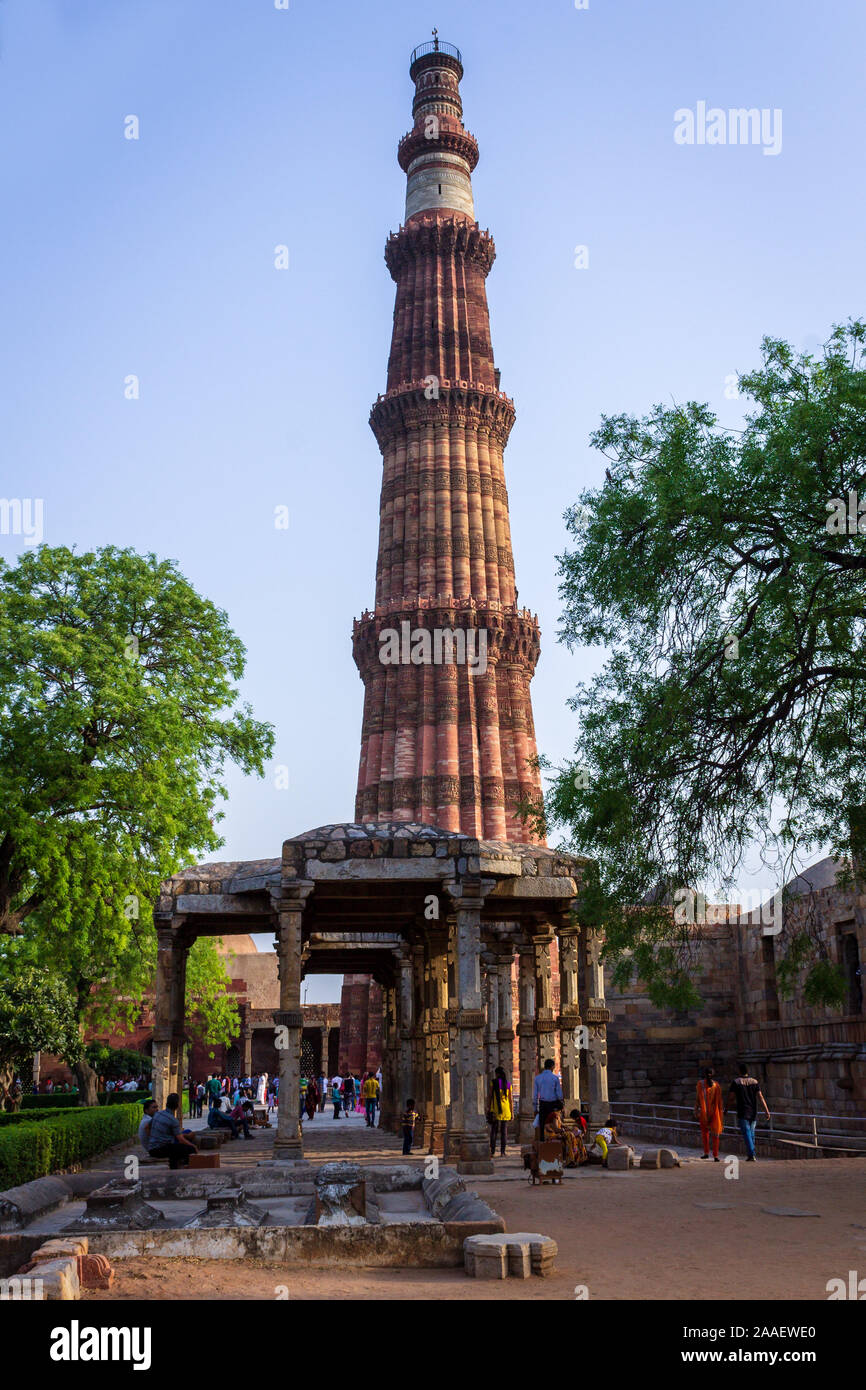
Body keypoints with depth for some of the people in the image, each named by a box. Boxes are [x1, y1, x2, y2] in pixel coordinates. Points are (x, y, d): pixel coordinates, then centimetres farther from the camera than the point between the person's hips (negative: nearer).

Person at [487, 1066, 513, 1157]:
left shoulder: (493, 1083, -4)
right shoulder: (508, 1084, 3)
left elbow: (490, 1096, -7)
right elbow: (511, 1099, 1)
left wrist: (488, 1109, -2)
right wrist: (512, 1112, 5)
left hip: (495, 1109, -2)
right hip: (506, 1109, 2)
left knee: (494, 1130, 4)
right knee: (504, 1131, 6)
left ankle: (492, 1151, -2)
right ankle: (502, 1152, 2)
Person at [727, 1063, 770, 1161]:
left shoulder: (736, 1082, -6)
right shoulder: (754, 1081, 4)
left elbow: (731, 1098, -5)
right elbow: (760, 1097, -4)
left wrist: (726, 1108, 10)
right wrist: (766, 1110, -7)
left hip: (743, 1114, -4)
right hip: (753, 1113, 4)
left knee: (747, 1134, -6)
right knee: (751, 1134, 16)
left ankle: (752, 1155, -18)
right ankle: (751, 1156, 20)